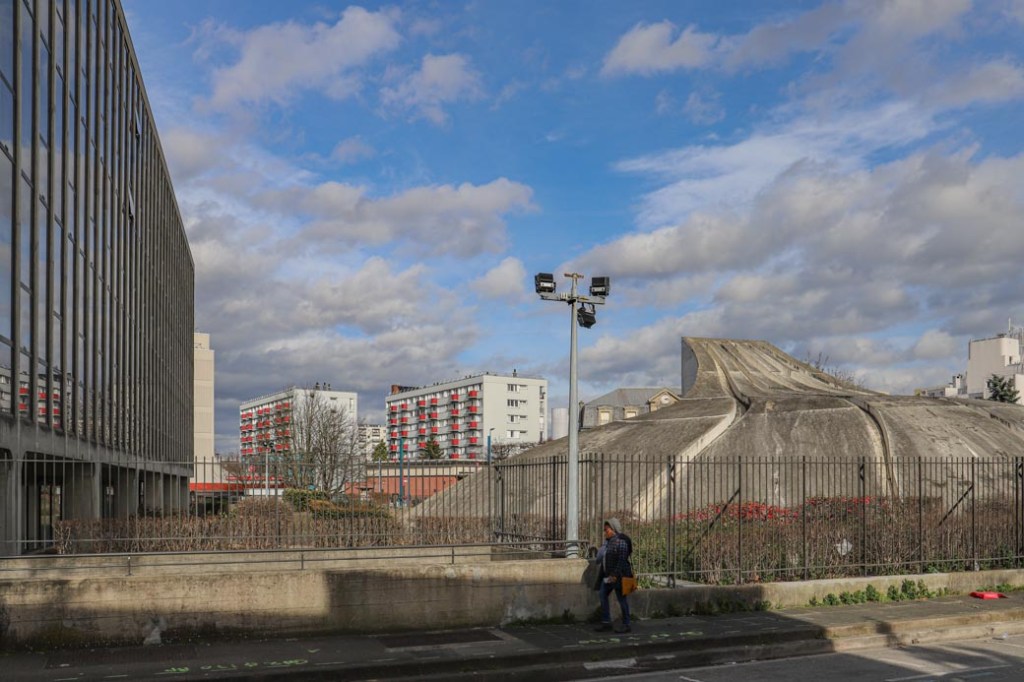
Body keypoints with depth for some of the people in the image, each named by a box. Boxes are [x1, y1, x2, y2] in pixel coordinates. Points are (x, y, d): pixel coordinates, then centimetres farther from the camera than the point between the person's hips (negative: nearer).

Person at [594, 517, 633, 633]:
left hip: (619, 576, -9)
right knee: (603, 595, 6)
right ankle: (606, 623, 13)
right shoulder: (608, 541, 13)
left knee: (622, 599, -1)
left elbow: (622, 560, -21)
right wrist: (602, 575, 17)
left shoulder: (621, 541, -15)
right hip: (608, 576, 9)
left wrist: (615, 575, -24)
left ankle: (626, 625, 9)